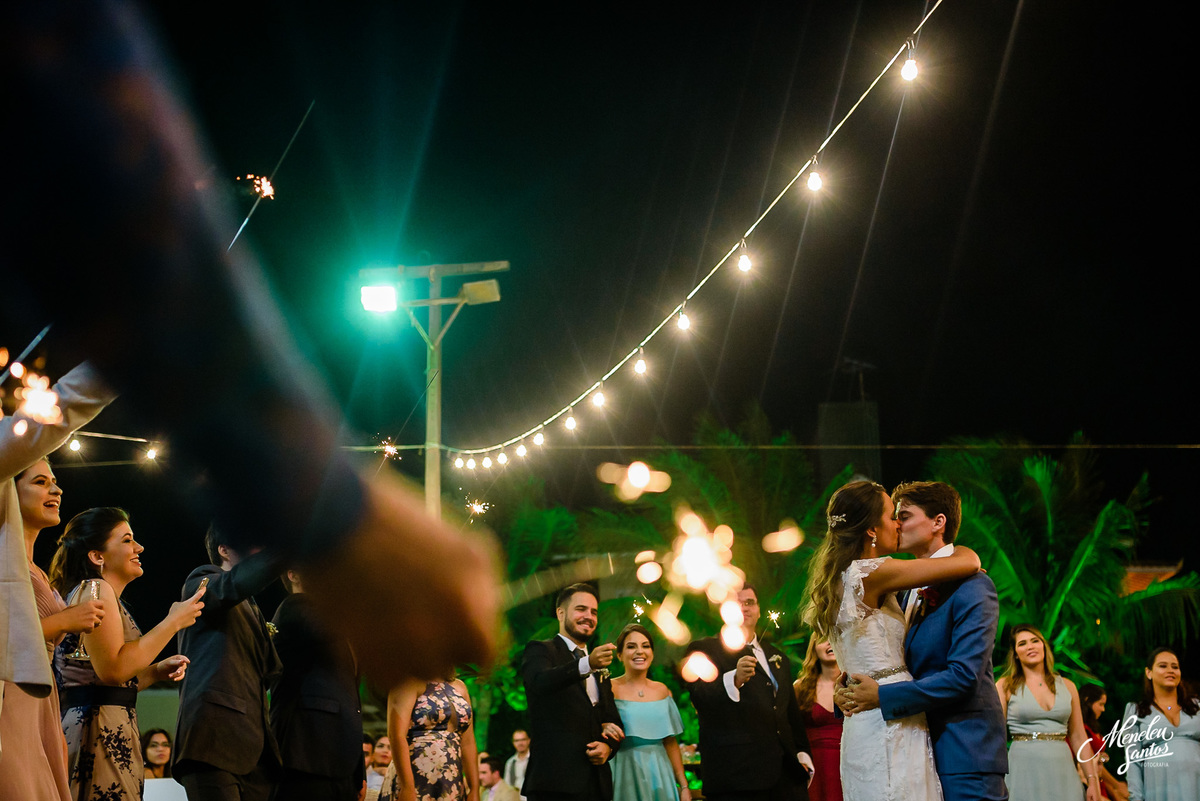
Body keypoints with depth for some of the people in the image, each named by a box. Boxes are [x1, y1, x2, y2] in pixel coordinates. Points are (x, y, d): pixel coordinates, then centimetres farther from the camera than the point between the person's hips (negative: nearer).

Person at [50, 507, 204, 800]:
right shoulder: (95, 590, -7)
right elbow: (113, 669, -20)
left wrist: (156, 671, 12)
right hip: (100, 730, -10)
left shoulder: (91, 591, 24)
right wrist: (172, 622, -13)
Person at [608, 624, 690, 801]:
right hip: (626, 772, -4)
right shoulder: (610, 689, -3)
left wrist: (684, 786, 10)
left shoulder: (662, 690, 10)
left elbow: (670, 743, 13)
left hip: (660, 773, 4)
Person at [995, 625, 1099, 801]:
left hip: (1062, 769, 3)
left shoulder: (1067, 686, 12)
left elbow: (1079, 738, 12)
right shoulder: (1005, 686, 4)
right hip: (1024, 768, -3)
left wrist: (1093, 781, 5)